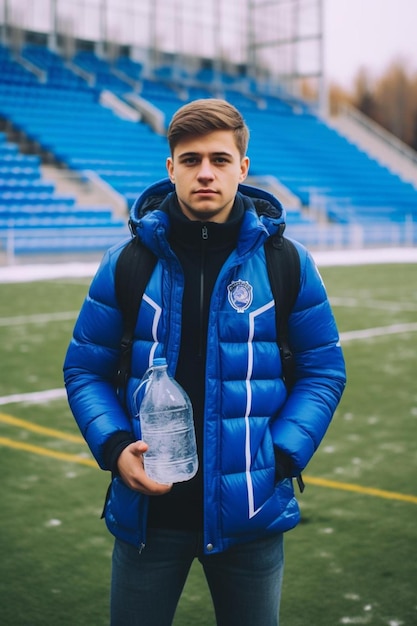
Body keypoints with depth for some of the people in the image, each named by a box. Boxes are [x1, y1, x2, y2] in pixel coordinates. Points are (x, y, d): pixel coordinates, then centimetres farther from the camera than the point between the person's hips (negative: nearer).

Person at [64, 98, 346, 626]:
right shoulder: (127, 262, -2)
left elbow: (324, 370, 3)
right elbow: (84, 368, 5)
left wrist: (282, 457, -9)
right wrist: (114, 448, -11)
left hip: (251, 509, 0)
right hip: (148, 507, 1)